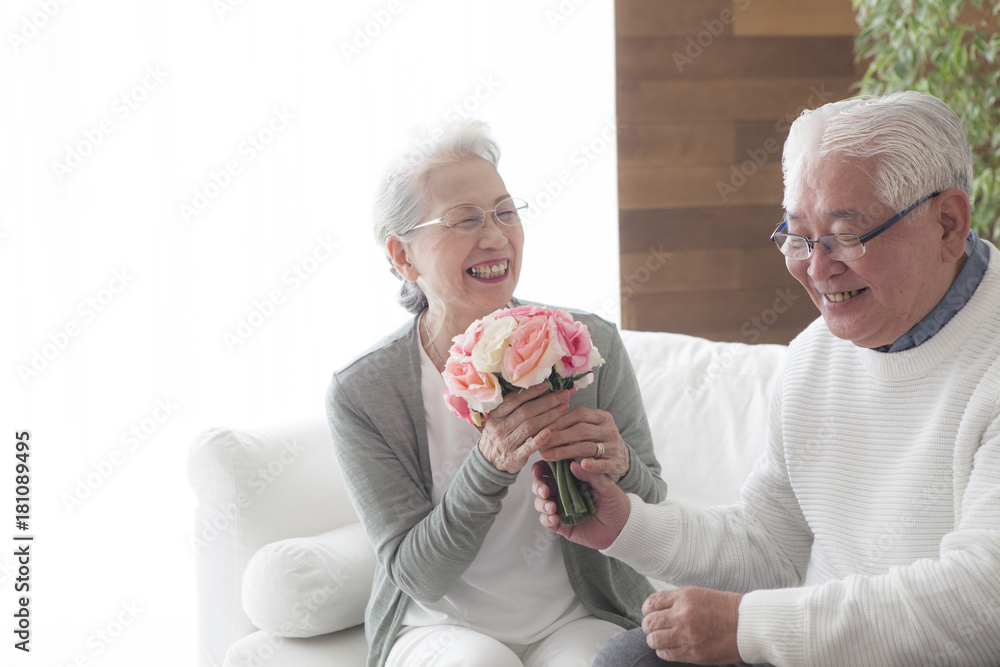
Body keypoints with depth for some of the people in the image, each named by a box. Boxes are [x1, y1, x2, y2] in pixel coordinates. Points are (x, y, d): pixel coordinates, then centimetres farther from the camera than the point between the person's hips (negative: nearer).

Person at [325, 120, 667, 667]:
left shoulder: (592, 346, -6)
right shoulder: (360, 394, -10)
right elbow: (415, 574, -11)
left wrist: (621, 468, -22)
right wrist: (489, 467, -27)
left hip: (578, 621, 1)